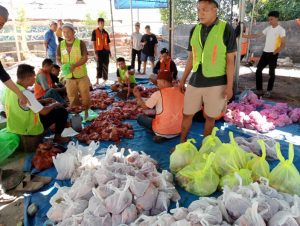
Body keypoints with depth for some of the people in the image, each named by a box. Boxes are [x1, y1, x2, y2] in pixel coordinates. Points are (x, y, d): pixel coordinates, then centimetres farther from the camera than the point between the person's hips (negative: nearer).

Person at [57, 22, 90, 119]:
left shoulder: (80, 43, -7)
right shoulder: (61, 45, 3)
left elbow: (85, 58, -11)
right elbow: (58, 59, 10)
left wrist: (74, 65, -26)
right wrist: (63, 65, -13)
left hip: (82, 75, -3)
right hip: (69, 77, 3)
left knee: (85, 96, 2)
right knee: (72, 98, 9)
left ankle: (86, 113, 23)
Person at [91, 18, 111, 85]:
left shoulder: (106, 33, 13)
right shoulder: (95, 32, 0)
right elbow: (94, 43, -5)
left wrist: (109, 51, 11)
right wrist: (95, 52, -12)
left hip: (105, 51, 4)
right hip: (99, 51, -4)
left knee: (105, 66, 5)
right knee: (99, 66, -1)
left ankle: (105, 80, 14)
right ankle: (97, 80, 7)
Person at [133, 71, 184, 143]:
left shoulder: (158, 94, -13)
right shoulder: (180, 92, 0)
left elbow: (145, 106, -4)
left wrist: (138, 96, 11)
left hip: (162, 131, -5)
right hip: (178, 131, 6)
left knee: (140, 118, 16)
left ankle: (161, 135, 3)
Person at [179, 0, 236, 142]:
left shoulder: (226, 29, -7)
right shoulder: (194, 30, 6)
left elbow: (230, 60, -7)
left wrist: (229, 86, -11)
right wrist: (183, 80, 12)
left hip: (216, 83, -4)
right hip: (195, 81, 4)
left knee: (210, 117, 8)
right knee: (187, 114, 9)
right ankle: (182, 143, 28)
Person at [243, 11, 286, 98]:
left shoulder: (281, 30, -6)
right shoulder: (268, 28, 11)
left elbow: (283, 44, -10)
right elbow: (257, 35, 12)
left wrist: (275, 52, -19)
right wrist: (245, 36, 4)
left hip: (273, 54, -6)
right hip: (265, 52, 6)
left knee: (271, 73, 1)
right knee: (258, 70, 3)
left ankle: (269, 91, 10)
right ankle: (259, 89, 11)